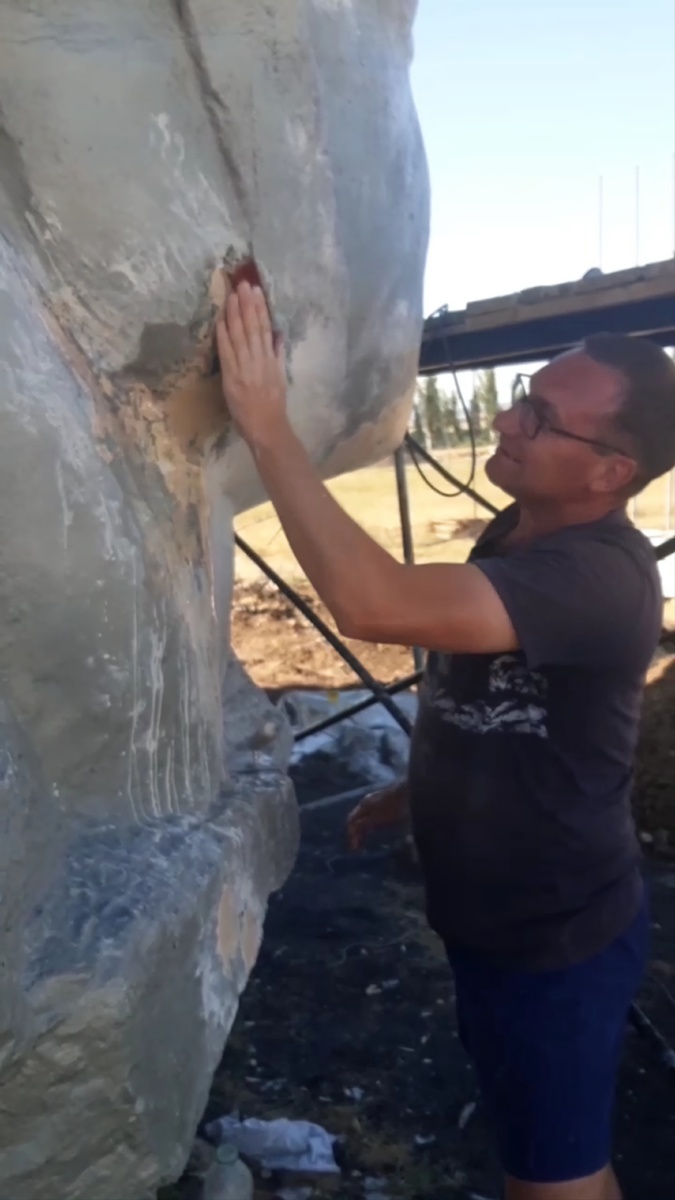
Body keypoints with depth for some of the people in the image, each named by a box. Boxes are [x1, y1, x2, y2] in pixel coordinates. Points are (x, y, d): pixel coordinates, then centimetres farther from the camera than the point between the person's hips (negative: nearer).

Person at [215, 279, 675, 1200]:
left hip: (555, 937, -8)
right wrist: (414, 791, 16)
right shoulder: (519, 532, -1)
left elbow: (372, 603, -46)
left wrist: (267, 427, -40)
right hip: (495, 913, 9)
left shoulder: (600, 574, -33)